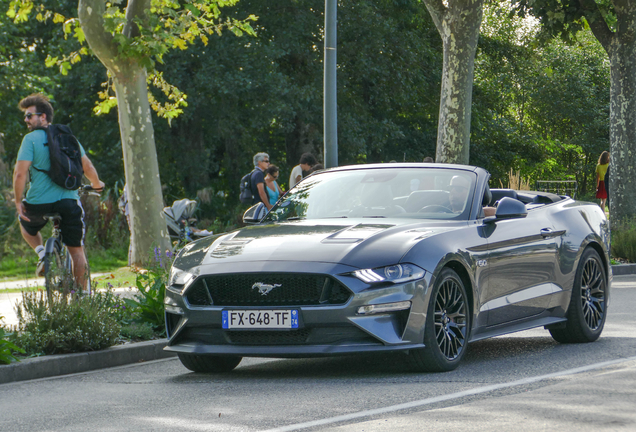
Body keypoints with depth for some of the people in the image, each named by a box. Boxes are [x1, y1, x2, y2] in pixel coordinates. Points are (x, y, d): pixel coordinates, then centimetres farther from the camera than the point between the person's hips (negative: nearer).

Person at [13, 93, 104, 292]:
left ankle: (40, 251, 7)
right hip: (69, 200, 3)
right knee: (77, 250, 11)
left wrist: (18, 202, -4)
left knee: (26, 224, 30)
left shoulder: (31, 139, -6)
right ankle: (82, 292, 9)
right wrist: (97, 184, 30)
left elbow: (20, 174, -15)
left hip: (39, 202, -3)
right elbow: (88, 167, 11)